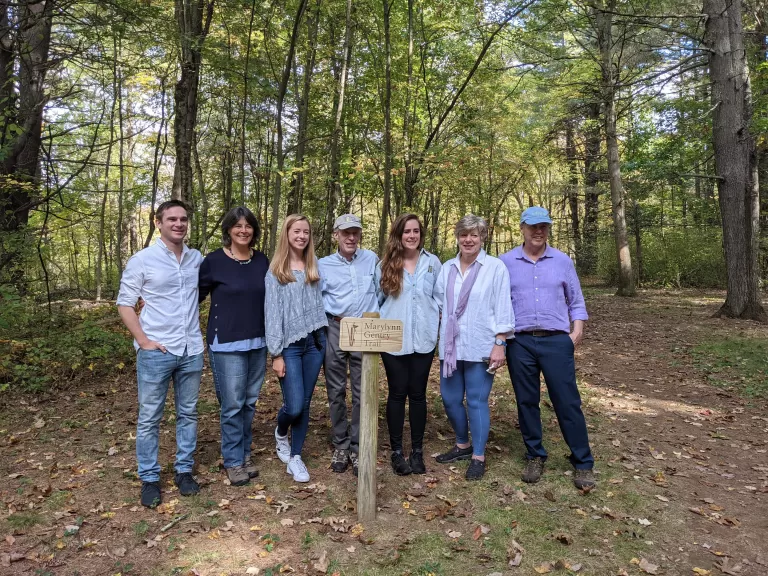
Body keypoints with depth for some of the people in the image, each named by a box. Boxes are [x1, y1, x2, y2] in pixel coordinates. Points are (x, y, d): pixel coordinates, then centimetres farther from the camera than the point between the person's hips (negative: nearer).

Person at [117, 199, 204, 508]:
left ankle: (184, 470, 27)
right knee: (149, 418, 6)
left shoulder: (197, 259, 5)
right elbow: (124, 304, -3)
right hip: (156, 353, -3)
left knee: (188, 413, 13)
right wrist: (143, 341, -11)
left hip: (192, 350, 4)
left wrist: (199, 326, 7)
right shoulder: (142, 260, -6)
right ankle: (149, 478, 21)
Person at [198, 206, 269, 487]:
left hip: (258, 342, 4)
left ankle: (244, 454, 28)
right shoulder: (213, 261, -6)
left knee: (249, 402, 12)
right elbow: (195, 297, -1)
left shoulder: (262, 261, 6)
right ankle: (233, 461, 17)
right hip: (226, 344, -4)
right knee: (232, 405, 0)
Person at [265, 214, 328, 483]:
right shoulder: (276, 271, -2)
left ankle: (295, 457, 21)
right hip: (290, 345, -4)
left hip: (315, 342, 4)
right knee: (294, 406, -6)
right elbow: (273, 313, -6)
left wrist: (323, 337, 5)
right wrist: (276, 353, -9)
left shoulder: (314, 267, 10)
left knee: (305, 404, 7)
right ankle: (280, 433, 28)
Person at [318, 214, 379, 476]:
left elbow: (379, 290, 15)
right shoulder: (324, 264, 4)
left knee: (362, 392, 3)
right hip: (334, 330, 0)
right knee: (336, 391, 7)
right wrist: (336, 316, -8)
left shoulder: (371, 259, 6)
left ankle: (357, 447, 15)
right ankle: (340, 446, 20)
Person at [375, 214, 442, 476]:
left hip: (423, 339, 1)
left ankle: (417, 451, 22)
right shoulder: (385, 265, 0)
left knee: (418, 394, 9)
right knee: (397, 393, 7)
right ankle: (396, 451, 20)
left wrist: (436, 317, 3)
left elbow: (439, 296, 12)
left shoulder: (433, 262, 2)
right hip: (393, 340, -1)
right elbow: (376, 299, 7)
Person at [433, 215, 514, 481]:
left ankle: (478, 457, 19)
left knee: (477, 401, 3)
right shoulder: (447, 268, 9)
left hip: (480, 347, -5)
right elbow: (439, 304, 10)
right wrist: (441, 342, 7)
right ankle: (462, 445, 34)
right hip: (450, 346, 5)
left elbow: (502, 309, -6)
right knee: (450, 398, 12)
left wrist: (499, 344, -11)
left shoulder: (495, 268, -4)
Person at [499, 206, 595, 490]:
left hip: (557, 341, 0)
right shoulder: (505, 262, 4)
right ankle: (535, 457, 24)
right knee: (526, 402, 9)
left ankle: (583, 463, 14)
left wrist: (577, 330, 1)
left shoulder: (562, 261, 7)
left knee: (567, 402, 1)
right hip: (520, 342, 0)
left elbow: (575, 300, 13)